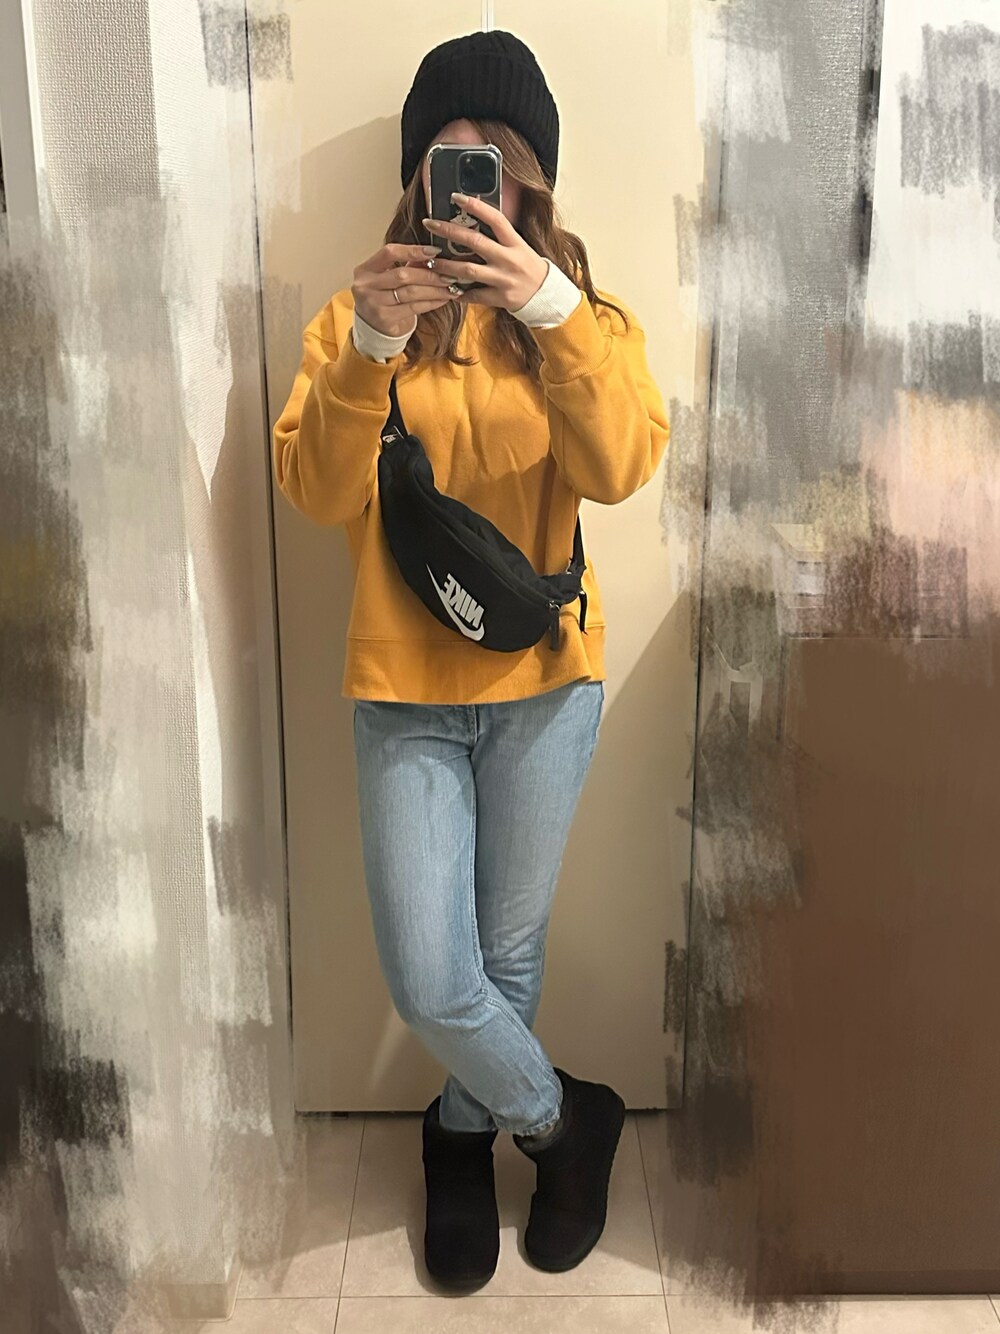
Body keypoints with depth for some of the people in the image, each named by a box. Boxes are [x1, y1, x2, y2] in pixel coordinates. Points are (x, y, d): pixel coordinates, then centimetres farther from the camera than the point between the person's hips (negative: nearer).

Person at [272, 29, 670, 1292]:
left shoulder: (584, 312, 3)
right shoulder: (358, 313, 2)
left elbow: (620, 466, -17)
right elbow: (314, 491, -13)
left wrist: (551, 308, -30)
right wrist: (369, 347, -27)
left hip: (544, 681, 1)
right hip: (404, 688, 0)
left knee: (507, 959, 13)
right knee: (430, 982, -1)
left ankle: (464, 1132, 43)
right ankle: (565, 1119, 30)